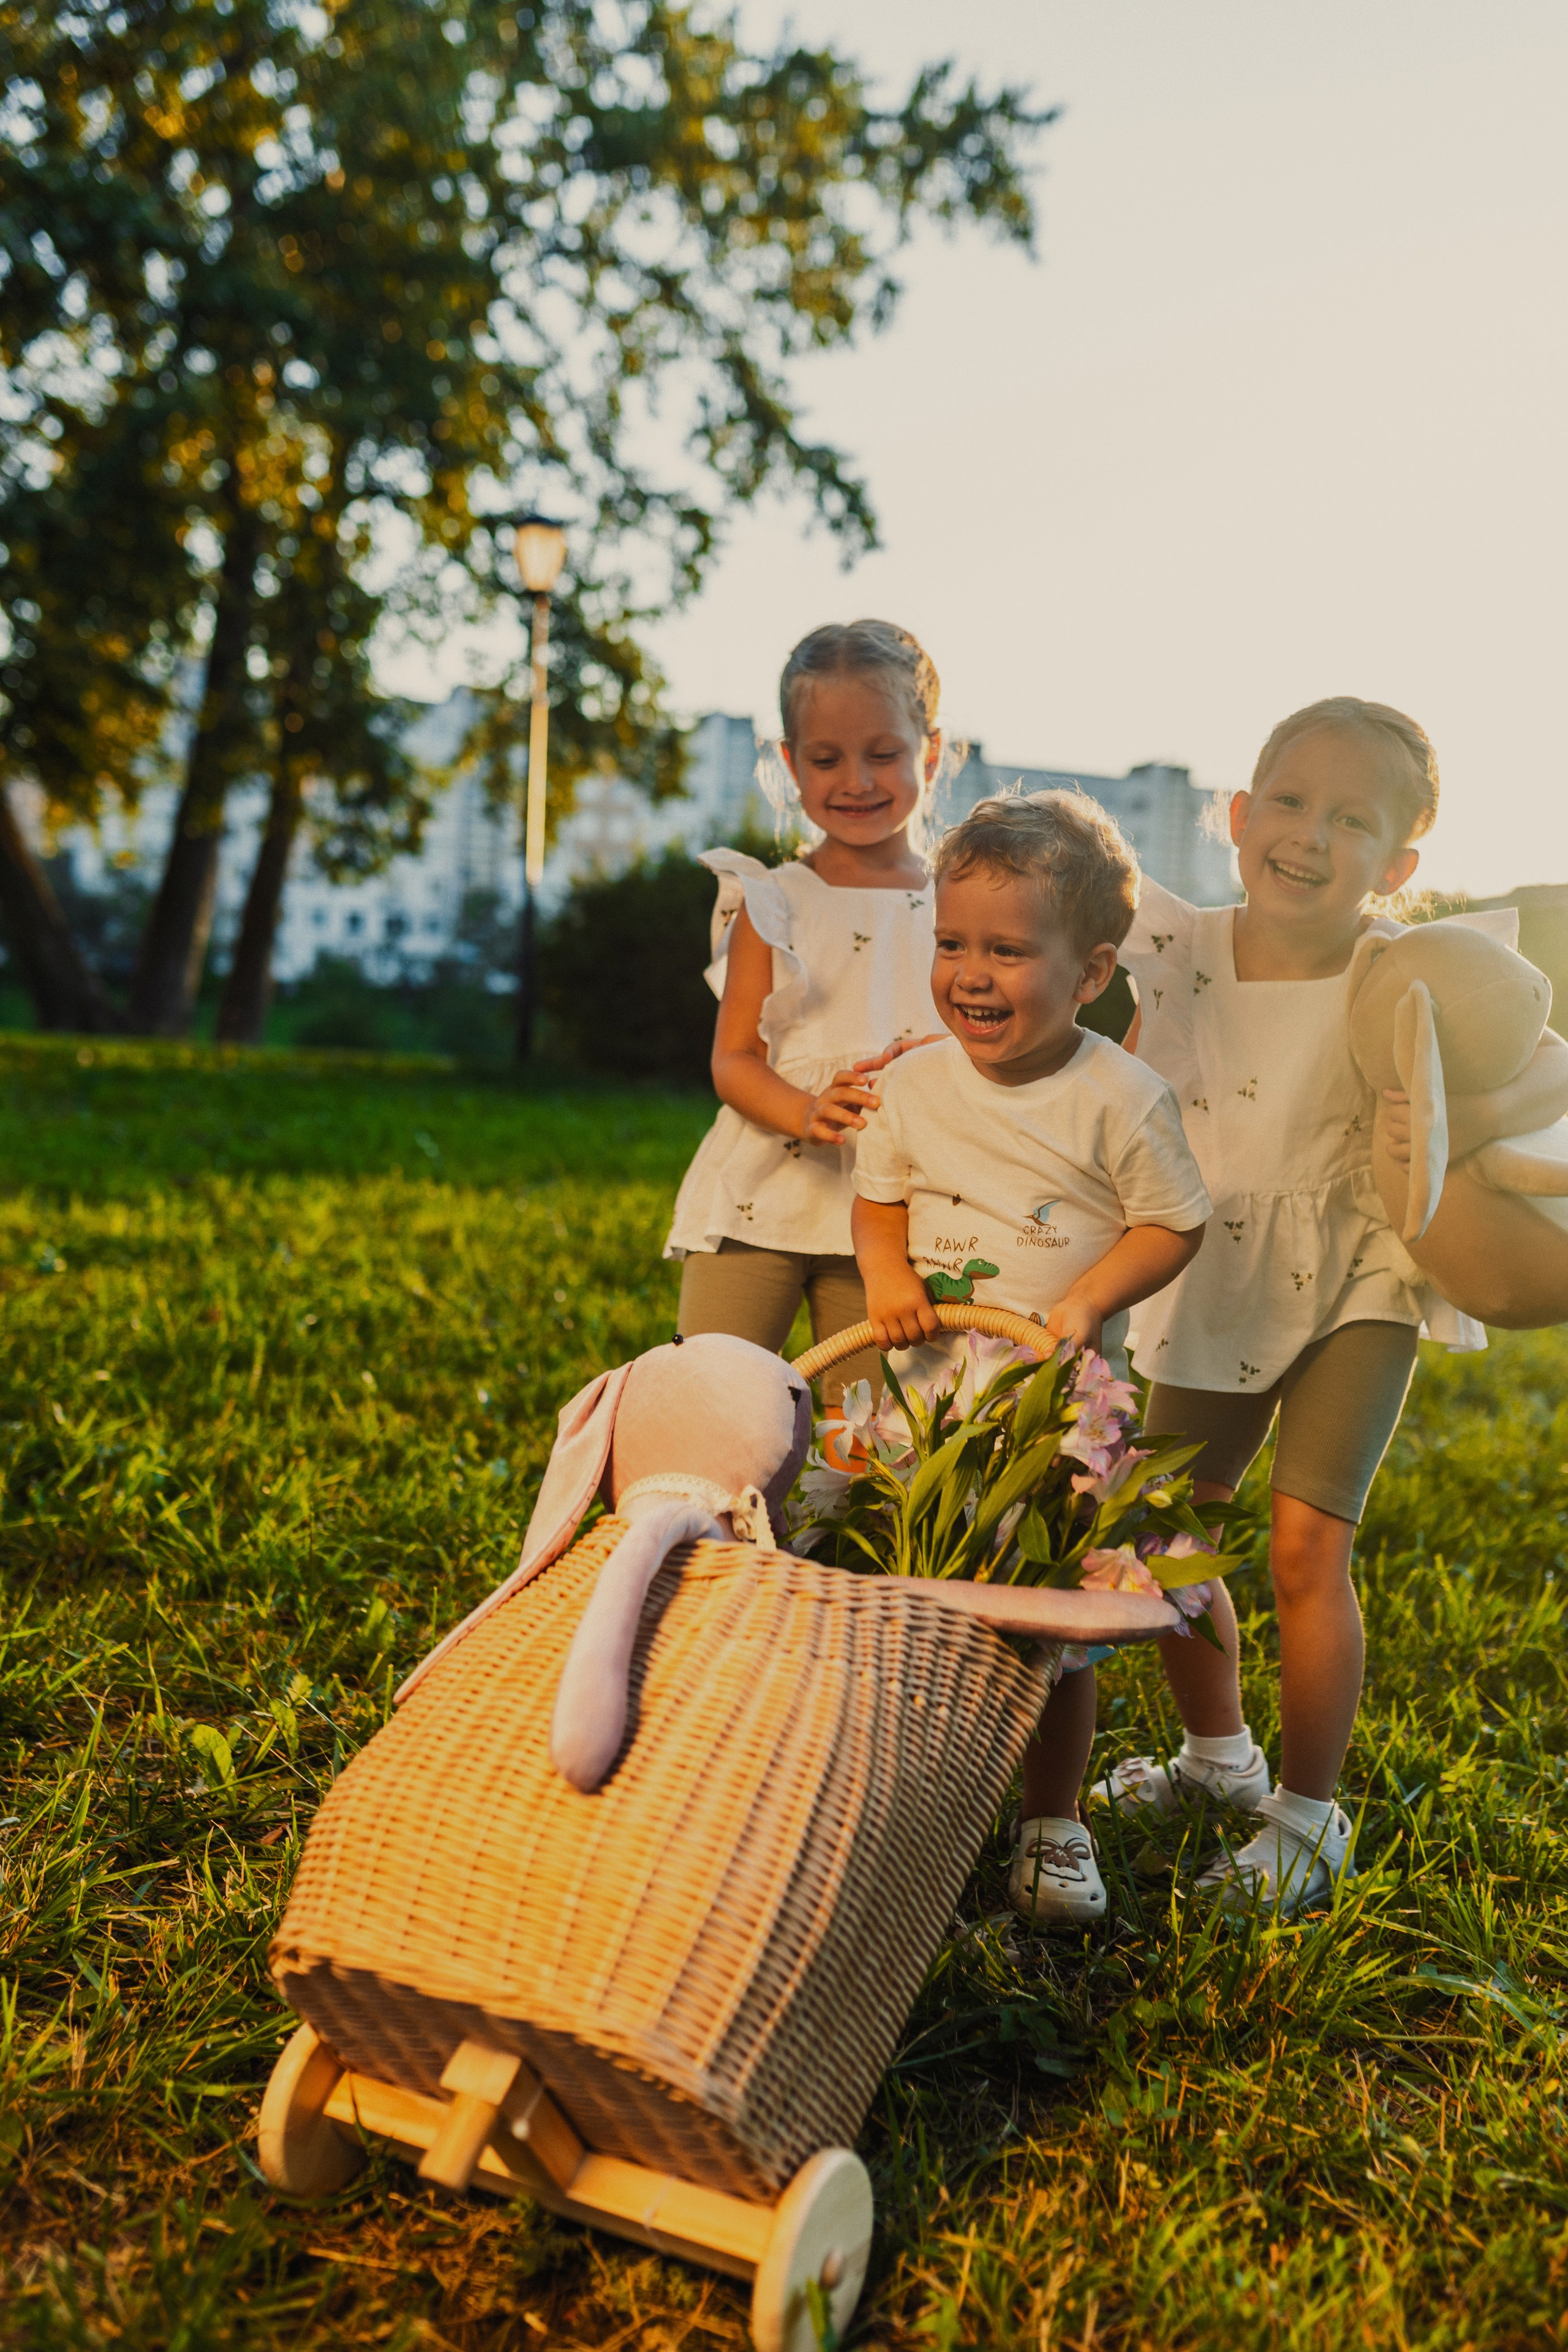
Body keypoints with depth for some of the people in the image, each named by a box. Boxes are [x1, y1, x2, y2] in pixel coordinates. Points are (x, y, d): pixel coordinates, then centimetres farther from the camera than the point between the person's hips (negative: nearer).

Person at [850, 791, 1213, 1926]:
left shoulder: (1123, 1097, -12)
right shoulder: (917, 1080, -1)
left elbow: (1174, 1226, -6)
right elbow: (880, 1196, 10)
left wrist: (1085, 1302, -19)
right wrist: (885, 1271, -10)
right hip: (926, 1396, 3)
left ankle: (1054, 1824, 27)